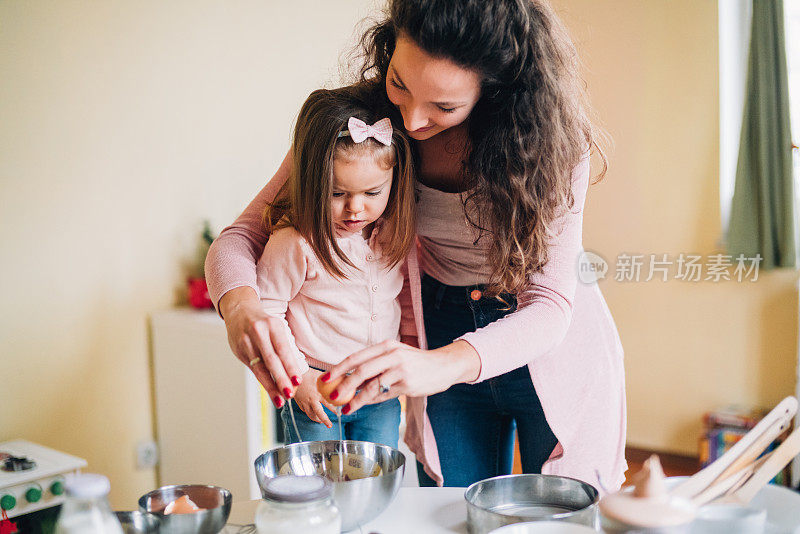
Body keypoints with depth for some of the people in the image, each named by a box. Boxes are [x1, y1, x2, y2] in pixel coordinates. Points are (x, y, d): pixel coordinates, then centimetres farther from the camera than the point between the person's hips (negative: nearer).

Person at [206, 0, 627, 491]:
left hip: (554, 345, -1)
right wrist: (240, 305, -40)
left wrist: (441, 365, -47)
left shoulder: (551, 134, -25)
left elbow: (551, 304, -28)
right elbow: (244, 235, -16)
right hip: (444, 338, 2)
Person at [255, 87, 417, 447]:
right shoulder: (295, 243, -20)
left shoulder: (395, 235, -4)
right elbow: (265, 310, -12)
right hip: (315, 390, -4)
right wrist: (297, 376, -12)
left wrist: (411, 337, 11)